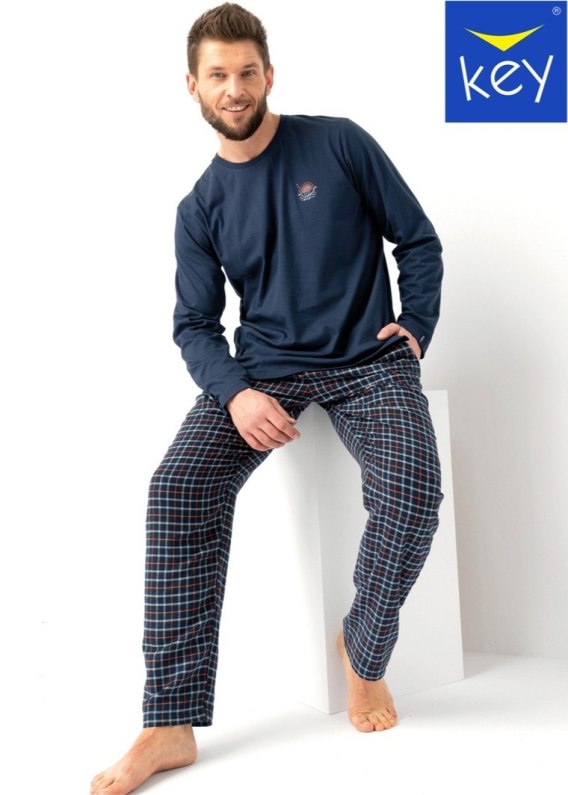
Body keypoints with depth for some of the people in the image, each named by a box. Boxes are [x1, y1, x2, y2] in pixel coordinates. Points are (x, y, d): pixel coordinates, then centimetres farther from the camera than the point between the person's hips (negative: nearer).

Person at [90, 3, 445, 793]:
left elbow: (419, 239, 7)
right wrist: (235, 392, -15)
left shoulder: (338, 142, 1)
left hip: (368, 359, -1)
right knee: (178, 488, -23)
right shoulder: (201, 208, 6)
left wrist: (415, 329, -7)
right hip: (263, 367, 2)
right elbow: (195, 325, 4)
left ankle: (364, 653, 0)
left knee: (412, 490, -29)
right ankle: (171, 724, -16)